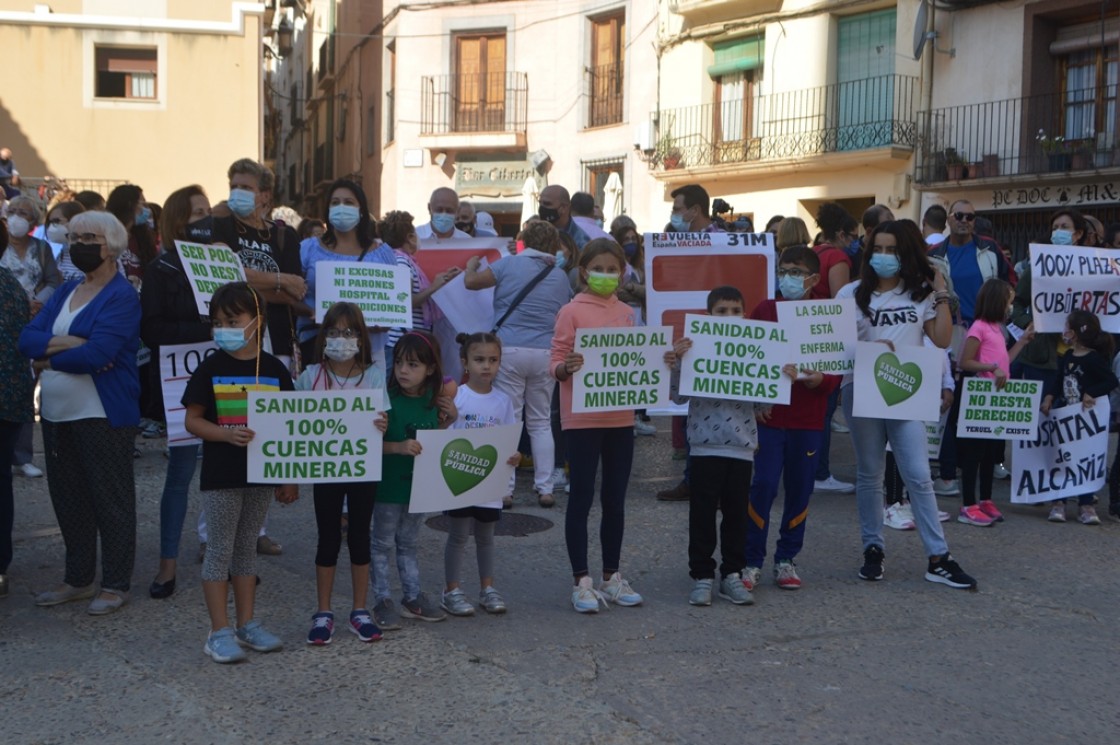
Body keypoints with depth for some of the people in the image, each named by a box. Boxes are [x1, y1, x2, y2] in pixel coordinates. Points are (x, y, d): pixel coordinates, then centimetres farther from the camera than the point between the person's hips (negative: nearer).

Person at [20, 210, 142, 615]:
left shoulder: (122, 297, -10)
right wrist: (70, 343, -16)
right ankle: (78, 579, 28)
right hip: (58, 414, 8)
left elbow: (97, 354, -22)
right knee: (68, 499, 15)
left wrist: (49, 358, -8)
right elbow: (27, 339, 2)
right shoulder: (65, 291, 14)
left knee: (110, 501, 3)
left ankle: (116, 585, 13)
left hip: (103, 415, -8)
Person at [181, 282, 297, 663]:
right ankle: (220, 631, 10)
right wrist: (228, 434, -23)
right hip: (221, 475, -3)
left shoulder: (274, 370, 1)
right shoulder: (210, 369, -5)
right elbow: (192, 420, -4)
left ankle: (247, 623, 24)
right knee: (220, 550, 3)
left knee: (247, 548, 14)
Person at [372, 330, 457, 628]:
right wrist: (399, 447, -32)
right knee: (382, 544, 6)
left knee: (408, 543, 19)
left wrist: (448, 420, -2)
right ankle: (382, 601, 15)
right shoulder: (387, 400, -16)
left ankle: (413, 598, 28)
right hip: (388, 484, -5)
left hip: (419, 484, 5)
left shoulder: (434, 400, 1)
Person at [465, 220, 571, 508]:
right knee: (541, 422, 12)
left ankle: (505, 489, 0)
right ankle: (544, 489, 11)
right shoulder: (560, 277, 12)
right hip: (546, 353, 3)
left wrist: (471, 265, 18)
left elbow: (472, 282, -2)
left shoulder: (510, 263, 1)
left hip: (510, 349, -3)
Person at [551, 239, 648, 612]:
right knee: (581, 498, 0)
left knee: (615, 499, 12)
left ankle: (612, 576, 23)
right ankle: (581, 581, 8)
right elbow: (555, 362, -7)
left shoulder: (626, 313, 11)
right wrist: (566, 366, -28)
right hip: (582, 419, -5)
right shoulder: (572, 312, -4)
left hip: (621, 418, 5)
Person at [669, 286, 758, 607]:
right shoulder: (695, 348, -2)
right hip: (705, 445, -2)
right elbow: (679, 395, -5)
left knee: (736, 514, 10)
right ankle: (702, 575, 14)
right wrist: (677, 361, -18)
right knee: (702, 513, 4)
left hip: (742, 446, 3)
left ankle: (732, 574, 21)